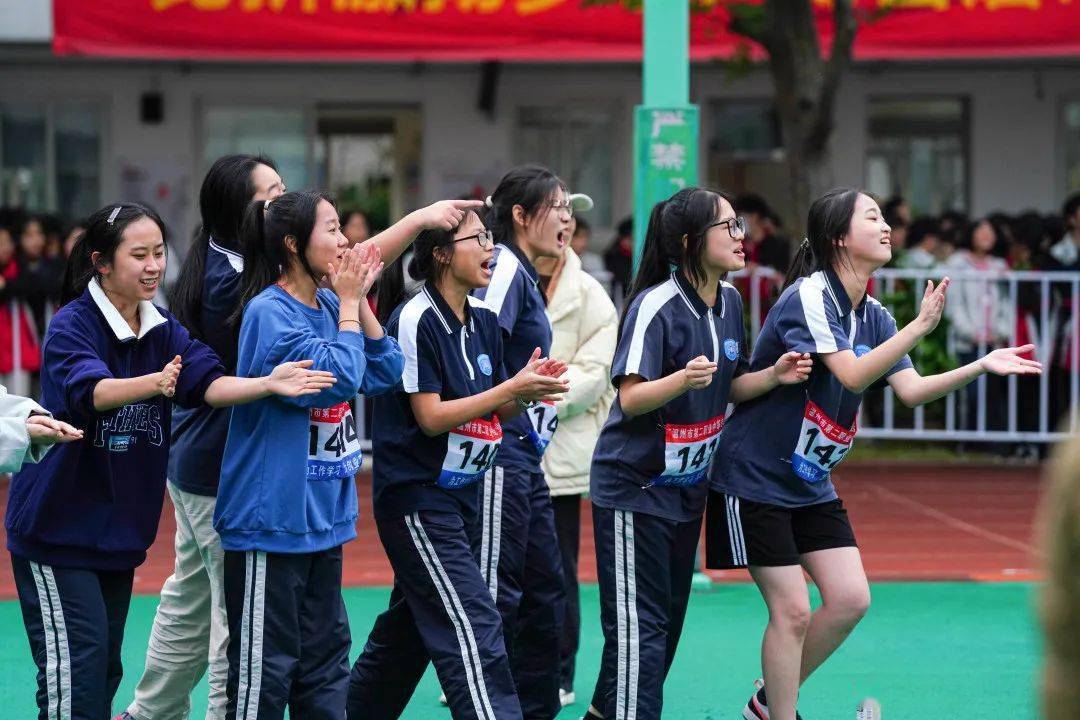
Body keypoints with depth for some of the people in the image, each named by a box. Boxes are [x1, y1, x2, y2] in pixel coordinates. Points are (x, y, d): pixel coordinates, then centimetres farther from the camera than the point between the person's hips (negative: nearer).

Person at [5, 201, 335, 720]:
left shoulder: (163, 331, 4)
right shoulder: (71, 326, -15)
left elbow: (207, 382, -10)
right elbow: (91, 391, -33)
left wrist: (268, 383, -29)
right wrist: (153, 384, -53)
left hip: (119, 529, 7)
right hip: (56, 527, -7)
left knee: (105, 669, 11)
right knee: (77, 660, -11)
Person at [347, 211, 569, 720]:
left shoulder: (484, 320, 8)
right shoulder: (416, 320, -15)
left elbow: (494, 413, 13)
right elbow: (431, 417, -18)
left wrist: (527, 389, -8)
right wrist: (511, 388, -21)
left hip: (460, 495, 8)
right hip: (417, 498, -8)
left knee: (408, 629, 16)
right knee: (473, 631, -13)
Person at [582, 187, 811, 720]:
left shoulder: (729, 301, 5)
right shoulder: (656, 306, -19)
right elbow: (630, 397, -24)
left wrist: (775, 375, -3)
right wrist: (682, 380, -41)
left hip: (688, 488, 8)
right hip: (634, 489, -8)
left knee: (668, 622, 14)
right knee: (638, 627, -10)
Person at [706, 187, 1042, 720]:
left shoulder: (873, 316, 5)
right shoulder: (809, 296, -19)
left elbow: (911, 391, -3)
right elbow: (852, 375, -30)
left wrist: (982, 366, -14)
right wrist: (920, 326, -38)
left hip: (811, 484, 8)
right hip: (754, 478, -8)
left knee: (850, 599, 1)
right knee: (792, 610, -8)